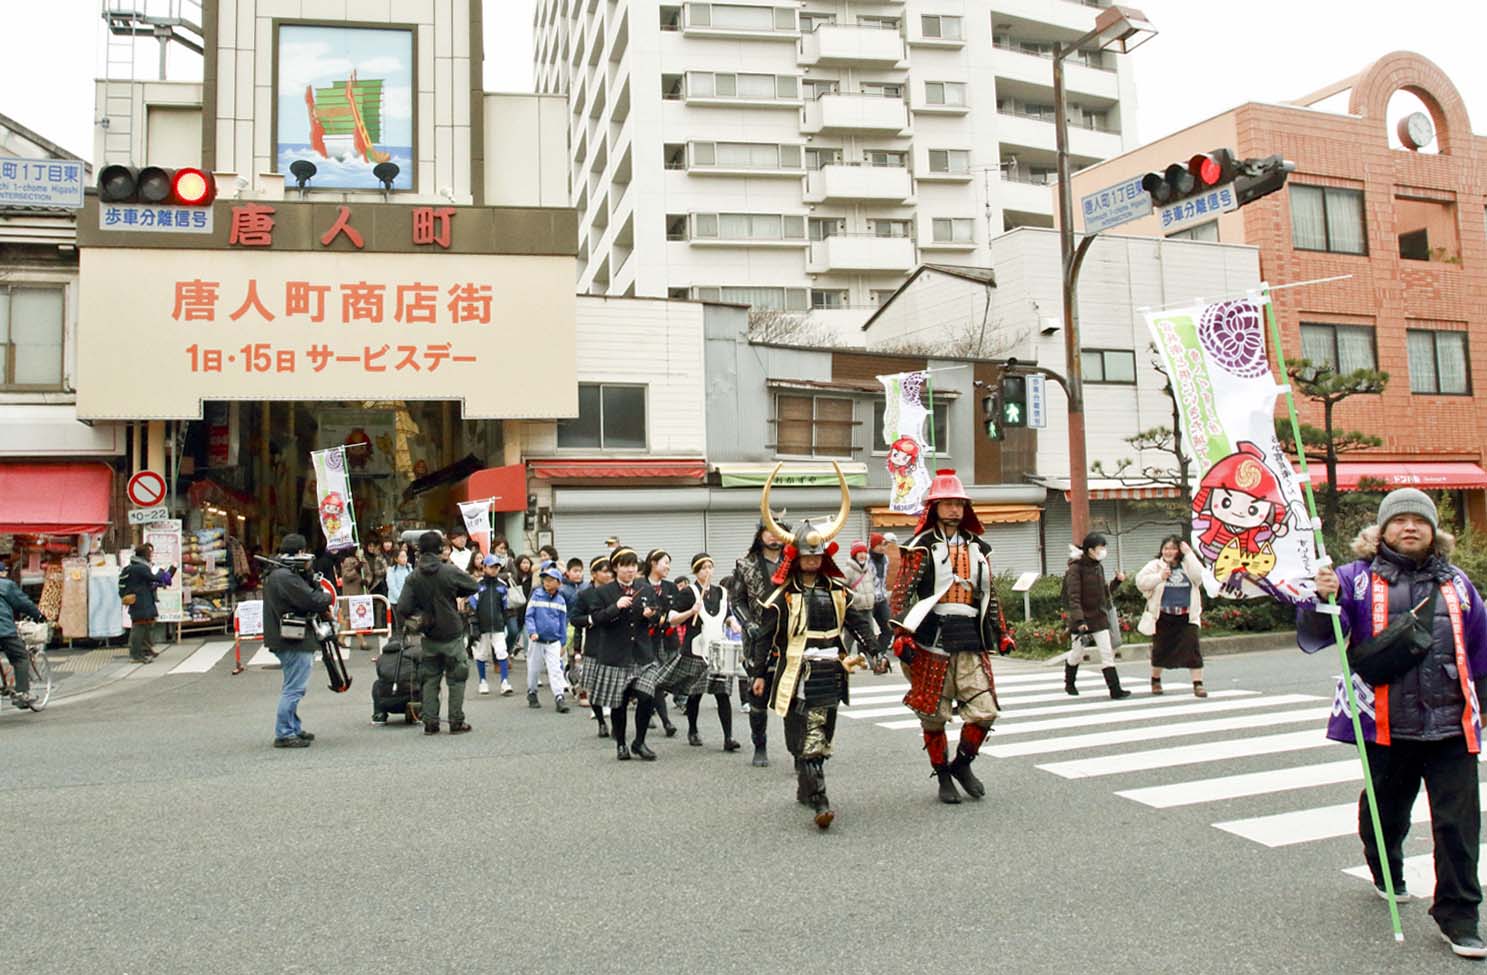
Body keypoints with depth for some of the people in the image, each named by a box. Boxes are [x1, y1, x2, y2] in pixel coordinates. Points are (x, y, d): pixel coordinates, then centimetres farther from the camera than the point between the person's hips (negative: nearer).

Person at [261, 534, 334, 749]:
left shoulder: (275, 574, 15)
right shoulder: (287, 578, -20)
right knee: (294, 688, -6)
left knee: (293, 687, 20)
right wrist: (328, 598, -3)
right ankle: (284, 734, -2)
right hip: (295, 641, -11)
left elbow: (304, 597, 14)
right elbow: (313, 600, -22)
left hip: (286, 640, 11)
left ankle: (294, 728, 29)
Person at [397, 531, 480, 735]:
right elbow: (474, 587, 0)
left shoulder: (414, 577, -5)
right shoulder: (450, 571, -13)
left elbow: (403, 608, -10)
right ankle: (456, 722, 9)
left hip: (429, 636, 3)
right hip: (452, 634, -3)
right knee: (456, 679, 8)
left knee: (430, 680, 13)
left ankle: (430, 722, 13)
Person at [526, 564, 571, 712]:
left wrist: (562, 643, 8)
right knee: (534, 669, 12)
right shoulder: (537, 596, -6)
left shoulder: (560, 600, 1)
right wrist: (532, 632, -20)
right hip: (536, 640, -1)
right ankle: (532, 693, 31)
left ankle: (559, 697, -8)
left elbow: (563, 622, 8)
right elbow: (529, 616, -6)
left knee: (556, 669, -7)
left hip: (554, 641, 1)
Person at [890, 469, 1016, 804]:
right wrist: (902, 635, -15)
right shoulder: (921, 547, -1)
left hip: (971, 640, 4)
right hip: (932, 640, -4)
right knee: (933, 714, 4)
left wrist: (1001, 632, 17)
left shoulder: (977, 547, 15)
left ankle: (962, 763, 23)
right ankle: (943, 776, 22)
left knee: (985, 711, -2)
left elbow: (990, 594, 21)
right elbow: (902, 594, -7)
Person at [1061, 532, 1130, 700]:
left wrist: (1117, 581, 2)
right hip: (1082, 620, -5)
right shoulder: (1076, 568, -14)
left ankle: (1115, 690, -4)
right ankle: (1069, 684, 34)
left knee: (1107, 653, -3)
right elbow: (1073, 597, -21)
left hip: (1100, 618, 6)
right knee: (1076, 654, 10)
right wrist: (1079, 620, -29)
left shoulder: (1098, 567, 7)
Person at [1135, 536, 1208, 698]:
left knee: (1192, 648, -9)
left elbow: (1199, 575, -13)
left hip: (1186, 617, 1)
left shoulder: (1187, 564, 7)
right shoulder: (1155, 565, 2)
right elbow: (1140, 581, -8)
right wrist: (1159, 577, -20)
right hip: (1163, 617, 0)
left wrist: (1189, 554, -11)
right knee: (1161, 649, 10)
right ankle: (1156, 680, 31)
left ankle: (1198, 684, -4)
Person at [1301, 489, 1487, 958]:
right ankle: (1386, 873, 43)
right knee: (1386, 811, 16)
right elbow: (1313, 639, -10)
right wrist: (1322, 600, -28)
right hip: (1387, 725, -2)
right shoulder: (1358, 578, -2)